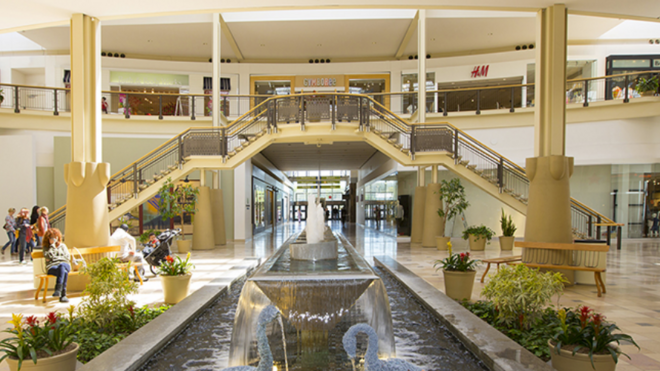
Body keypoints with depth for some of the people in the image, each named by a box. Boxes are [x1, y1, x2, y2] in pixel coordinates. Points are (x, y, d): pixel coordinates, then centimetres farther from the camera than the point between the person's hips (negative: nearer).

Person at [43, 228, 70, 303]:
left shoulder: (62, 245, 25)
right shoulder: (46, 247, 20)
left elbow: (68, 257, 15)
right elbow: (48, 257, -1)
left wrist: (56, 257, 4)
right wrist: (52, 245, 1)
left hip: (64, 264, 1)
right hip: (52, 267, -1)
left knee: (61, 266, -40)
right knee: (64, 272, -38)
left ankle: (58, 290, -50)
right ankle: (63, 295, -47)